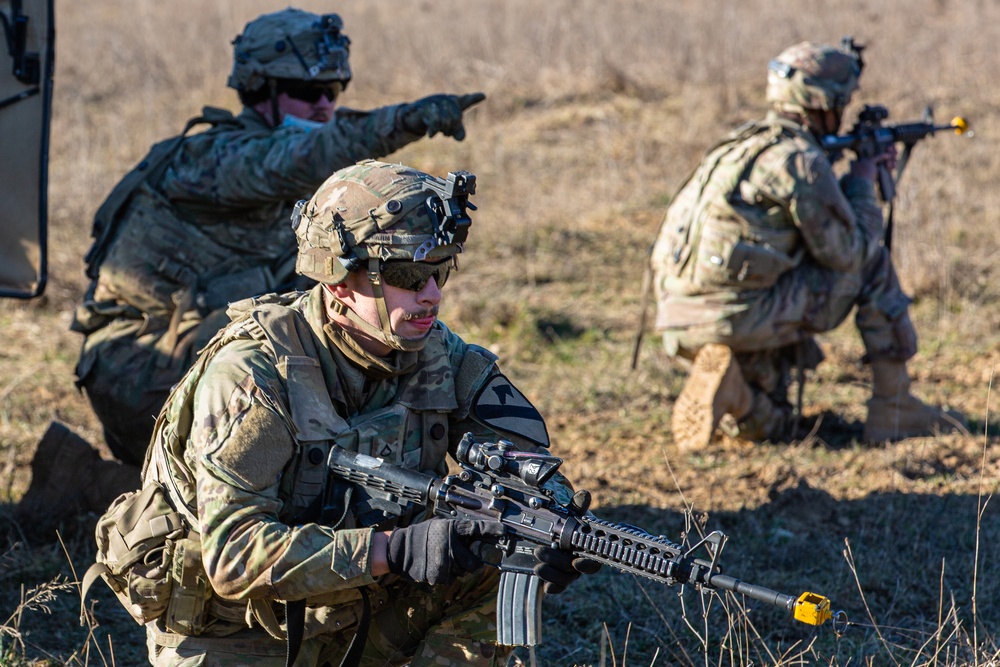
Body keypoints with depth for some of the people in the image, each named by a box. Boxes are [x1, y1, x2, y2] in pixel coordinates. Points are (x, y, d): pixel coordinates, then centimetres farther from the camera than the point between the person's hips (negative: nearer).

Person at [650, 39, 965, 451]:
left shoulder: (743, 143, 18)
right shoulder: (800, 159, -10)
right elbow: (847, 253, -1)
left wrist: (855, 181, 30)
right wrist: (862, 183, 13)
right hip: (736, 315, -8)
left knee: (768, 427, 29)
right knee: (873, 263, 9)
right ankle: (894, 408, 10)